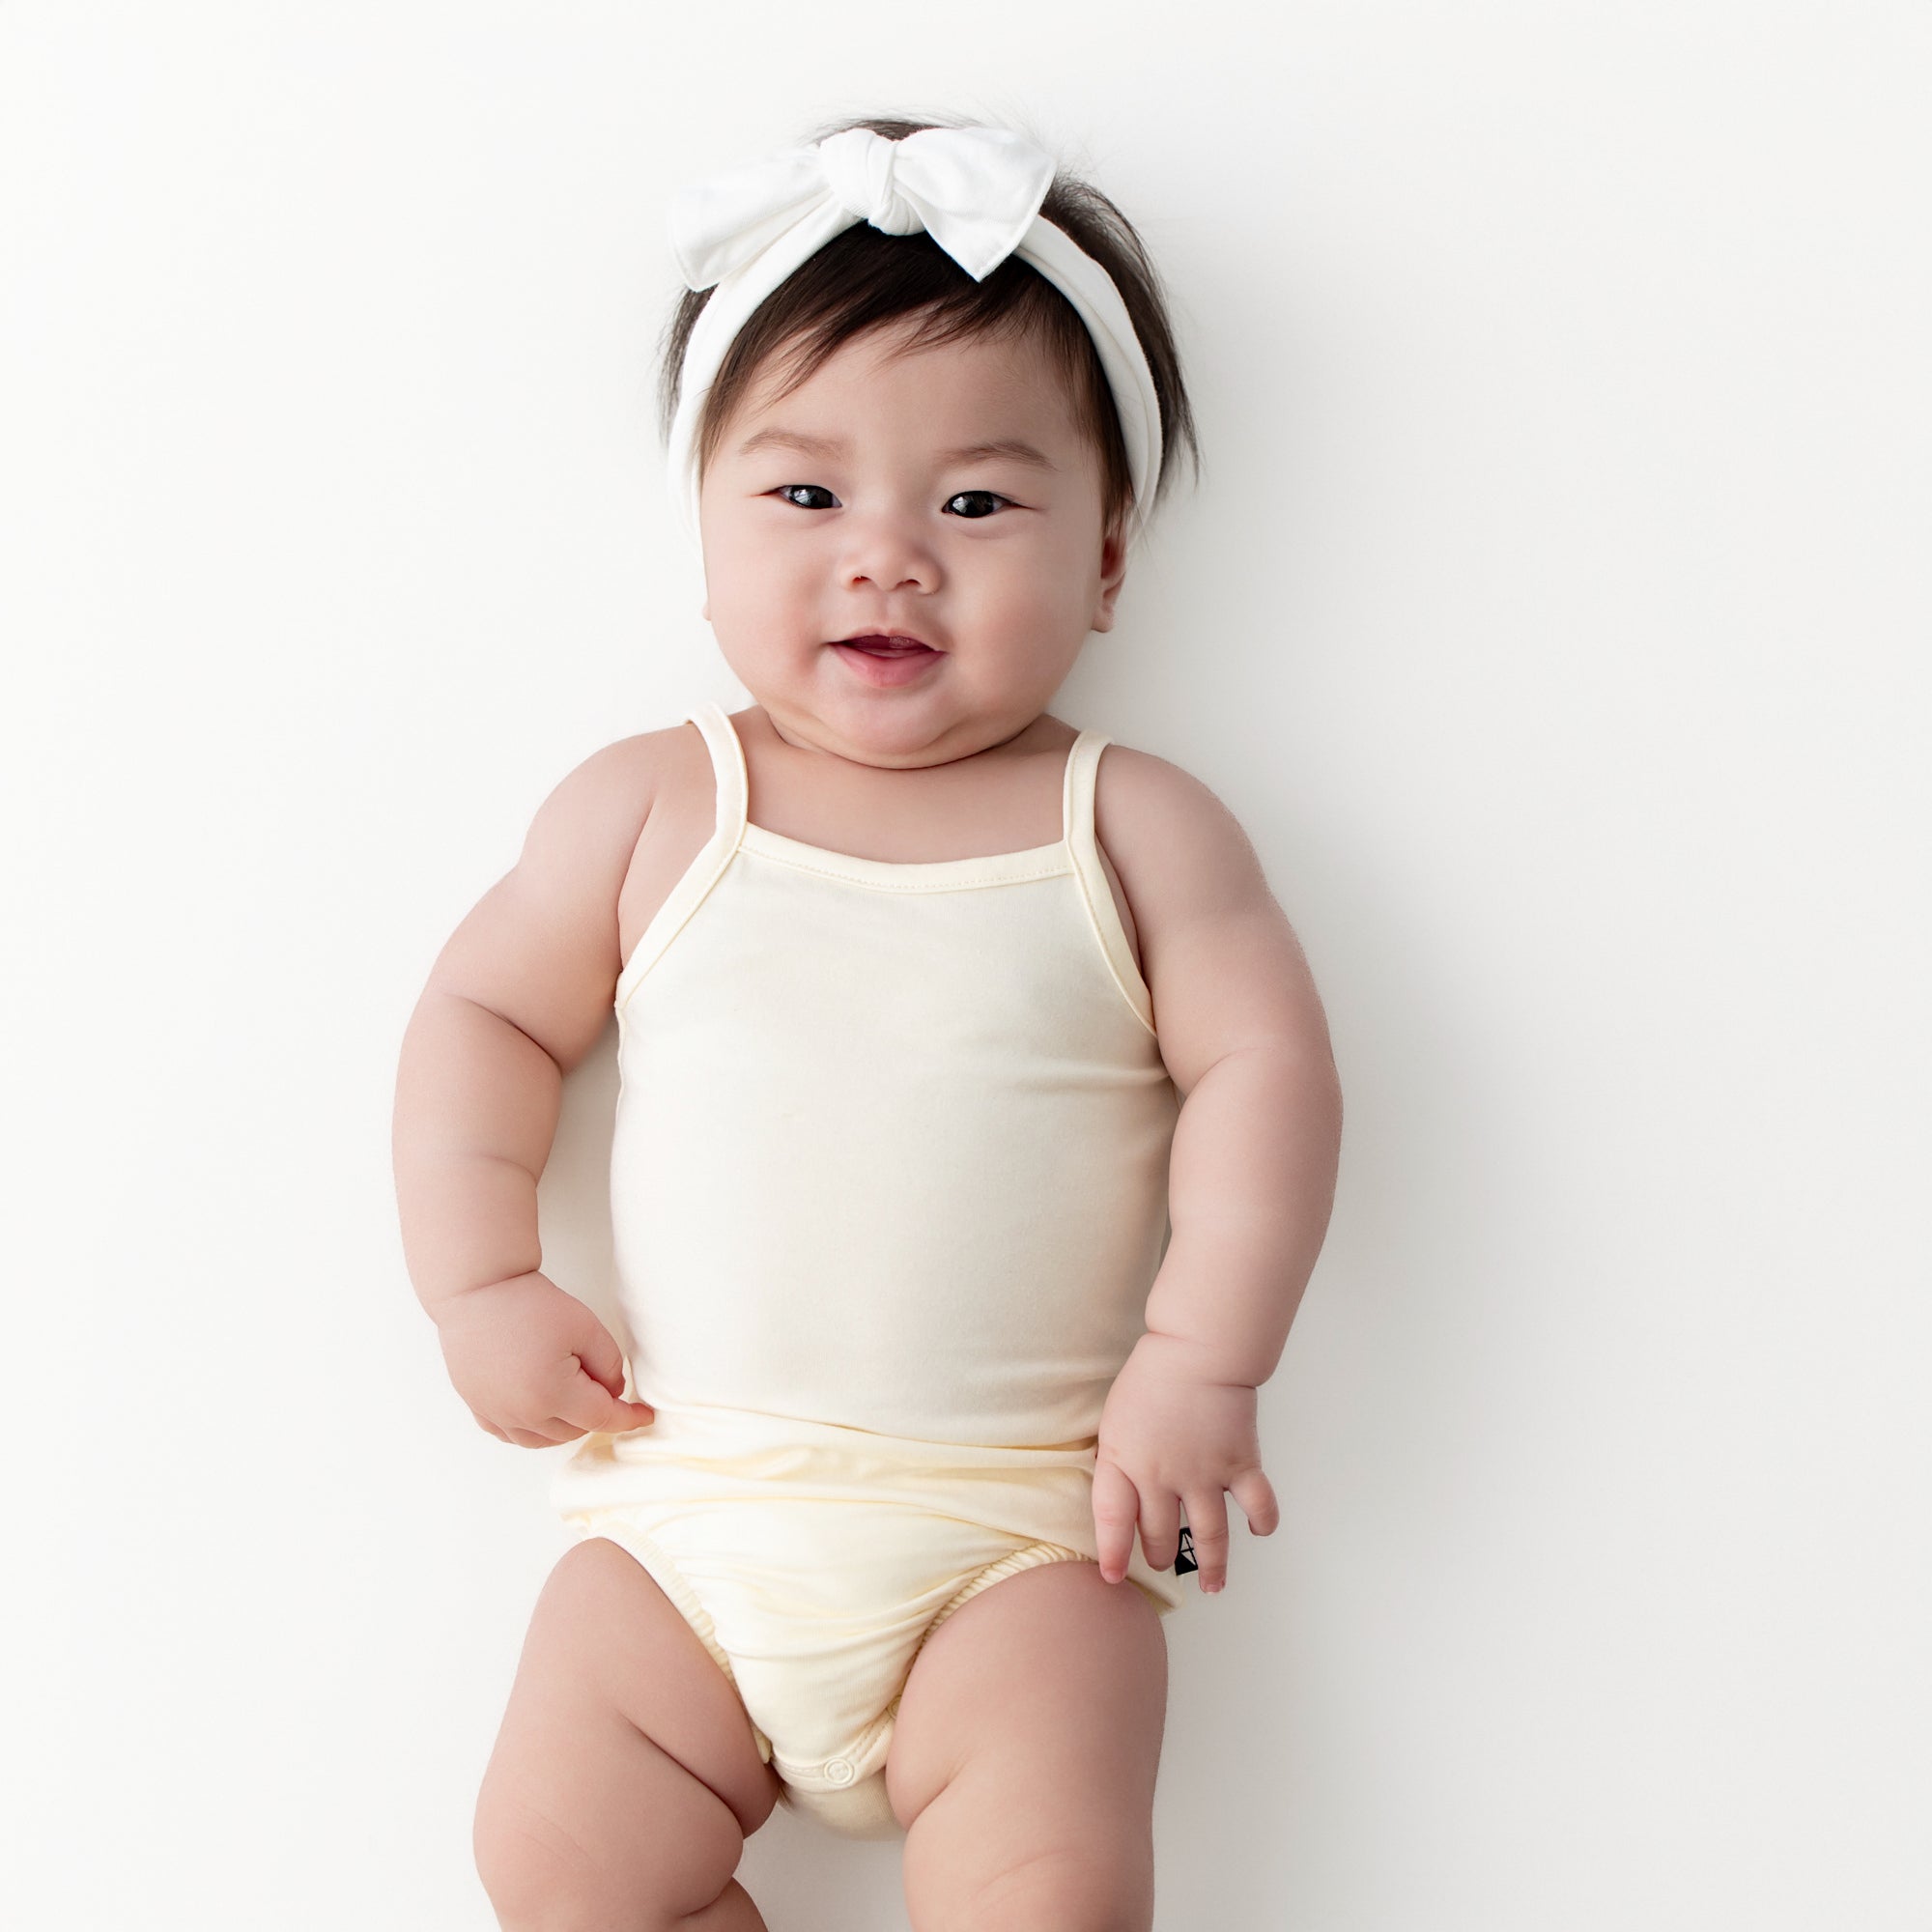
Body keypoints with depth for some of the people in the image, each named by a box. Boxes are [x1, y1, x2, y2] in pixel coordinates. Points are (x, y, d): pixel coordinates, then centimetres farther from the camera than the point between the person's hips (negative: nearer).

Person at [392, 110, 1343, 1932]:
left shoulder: (1131, 825, 1)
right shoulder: (653, 808, 4)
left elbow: (1264, 1066, -3)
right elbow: (483, 1012, 11)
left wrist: (1200, 1365, -12)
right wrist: (479, 1283, 0)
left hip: (1019, 1530, -2)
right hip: (687, 1506, 2)